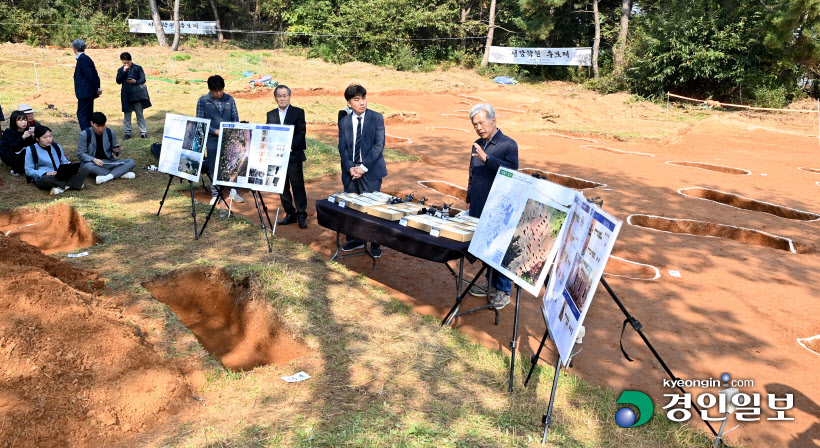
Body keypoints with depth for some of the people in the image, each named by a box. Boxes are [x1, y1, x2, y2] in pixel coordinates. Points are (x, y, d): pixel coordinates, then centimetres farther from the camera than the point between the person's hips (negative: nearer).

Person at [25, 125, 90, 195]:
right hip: (44, 177, -5)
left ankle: (61, 187, -31)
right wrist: (46, 173, -18)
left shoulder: (57, 147, 18)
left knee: (84, 170, -19)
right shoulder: (31, 150, 4)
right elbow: (28, 170, -1)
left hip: (62, 176, 5)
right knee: (46, 180, -43)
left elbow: (64, 162, 24)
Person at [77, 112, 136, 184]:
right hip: (93, 162, -3)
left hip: (109, 162, 3)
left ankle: (107, 177, -38)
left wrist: (116, 150, -16)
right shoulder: (84, 135, -5)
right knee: (87, 166, -40)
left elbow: (116, 154, 11)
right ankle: (120, 174, -33)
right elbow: (80, 154, -6)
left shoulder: (110, 133, 4)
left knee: (131, 162, -19)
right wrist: (94, 159, -26)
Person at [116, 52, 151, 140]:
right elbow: (118, 81, -4)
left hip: (137, 95, -2)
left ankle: (143, 132, 10)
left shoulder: (138, 68, 0)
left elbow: (143, 79, -2)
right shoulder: (120, 70, 6)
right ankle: (127, 133, 12)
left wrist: (135, 81, -21)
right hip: (126, 95, 2)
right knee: (127, 115, 6)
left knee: (140, 114, 6)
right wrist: (124, 71, -13)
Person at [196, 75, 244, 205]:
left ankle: (233, 191, 12)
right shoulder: (202, 101, 0)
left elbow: (235, 118, 9)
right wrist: (215, 131, -13)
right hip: (212, 139, -1)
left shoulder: (229, 99, 6)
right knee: (213, 167, 5)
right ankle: (215, 194, 16)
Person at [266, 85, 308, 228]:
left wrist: (290, 146, -17)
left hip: (293, 156, -4)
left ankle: (301, 215, 3)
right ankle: (290, 214, 17)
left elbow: (301, 132, -5)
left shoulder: (298, 112, 3)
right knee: (282, 187, 7)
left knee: (298, 186, -4)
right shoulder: (271, 114, 14)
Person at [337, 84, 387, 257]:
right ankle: (355, 239, 25)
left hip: (371, 171, -3)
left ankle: (375, 244, 11)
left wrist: (363, 167, -16)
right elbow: (342, 147, 4)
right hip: (350, 171, 4)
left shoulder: (376, 118, -2)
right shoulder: (344, 122, 8)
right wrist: (350, 167, -12)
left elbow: (379, 145, -9)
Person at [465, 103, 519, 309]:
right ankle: (490, 283, 29)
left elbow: (511, 171, -22)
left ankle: (503, 291, 12)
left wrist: (487, 158, -28)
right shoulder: (478, 145, 13)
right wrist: (469, 199, 21)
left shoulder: (508, 145, -8)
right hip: (478, 207, 7)